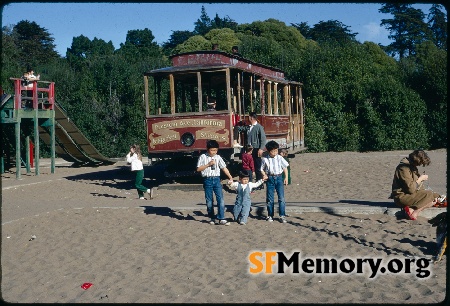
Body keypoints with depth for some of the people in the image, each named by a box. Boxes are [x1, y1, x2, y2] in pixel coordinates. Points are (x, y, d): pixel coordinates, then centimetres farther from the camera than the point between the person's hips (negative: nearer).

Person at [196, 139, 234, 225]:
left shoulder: (218, 157, 7)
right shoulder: (203, 157, 0)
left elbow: (224, 168, 9)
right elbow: (198, 169, -4)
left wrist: (230, 177, 3)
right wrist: (208, 164, -12)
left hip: (216, 179, 2)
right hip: (207, 180, -2)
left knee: (220, 199, -7)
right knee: (209, 200, 6)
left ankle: (221, 218, -5)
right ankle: (212, 218, 19)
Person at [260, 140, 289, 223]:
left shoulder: (280, 158, -2)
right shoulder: (265, 159, -3)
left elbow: (285, 168, 5)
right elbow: (262, 169, 6)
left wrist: (286, 177, 1)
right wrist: (264, 175, -11)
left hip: (279, 177, 0)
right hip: (270, 178, 0)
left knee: (281, 198, -4)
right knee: (270, 198, 6)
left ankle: (282, 216, 2)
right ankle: (270, 215, 18)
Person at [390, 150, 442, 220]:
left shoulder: (412, 166, 10)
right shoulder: (404, 168, -22)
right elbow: (411, 189, -26)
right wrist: (420, 179, -13)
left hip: (410, 194, 11)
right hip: (402, 196, -11)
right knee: (429, 194, -22)